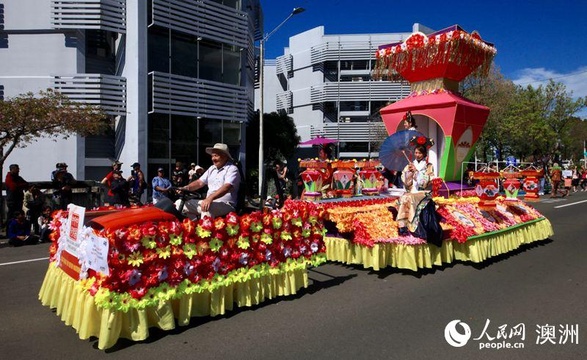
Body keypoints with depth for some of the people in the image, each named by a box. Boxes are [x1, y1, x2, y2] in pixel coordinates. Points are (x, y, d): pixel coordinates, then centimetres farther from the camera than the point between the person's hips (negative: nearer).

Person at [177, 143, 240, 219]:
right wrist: (186, 188, -4)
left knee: (207, 208, -38)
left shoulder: (232, 169, -8)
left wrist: (210, 198, -37)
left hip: (226, 205, -8)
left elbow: (226, 187, -23)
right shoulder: (212, 168, 18)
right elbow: (200, 182, 15)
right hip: (208, 202, 8)